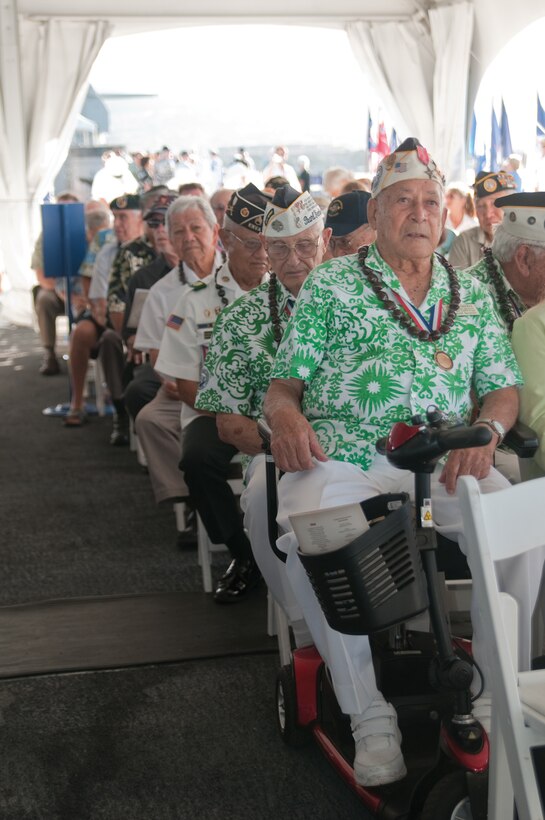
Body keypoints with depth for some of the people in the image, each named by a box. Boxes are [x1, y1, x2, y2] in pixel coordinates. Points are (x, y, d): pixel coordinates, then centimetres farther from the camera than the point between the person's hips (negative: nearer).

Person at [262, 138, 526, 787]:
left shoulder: (471, 294, 19)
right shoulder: (328, 284, 11)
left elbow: (503, 388, 17)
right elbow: (284, 381, 7)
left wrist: (486, 432, -6)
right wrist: (284, 415, -17)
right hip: (338, 461, -2)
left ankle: (496, 695, -9)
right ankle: (372, 717, -19)